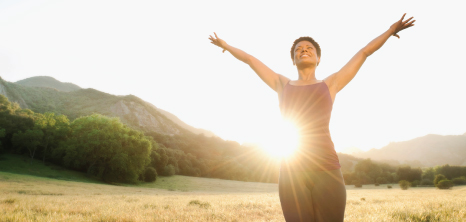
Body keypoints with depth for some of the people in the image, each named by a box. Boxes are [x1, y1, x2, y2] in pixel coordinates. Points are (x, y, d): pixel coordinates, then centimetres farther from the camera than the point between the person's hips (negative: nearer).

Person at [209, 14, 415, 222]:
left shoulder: (330, 84, 17)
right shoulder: (283, 85, 19)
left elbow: (364, 52, 25)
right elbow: (250, 59, 29)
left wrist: (390, 30, 33)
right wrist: (226, 46, 42)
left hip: (327, 171, 0)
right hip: (291, 172, 1)